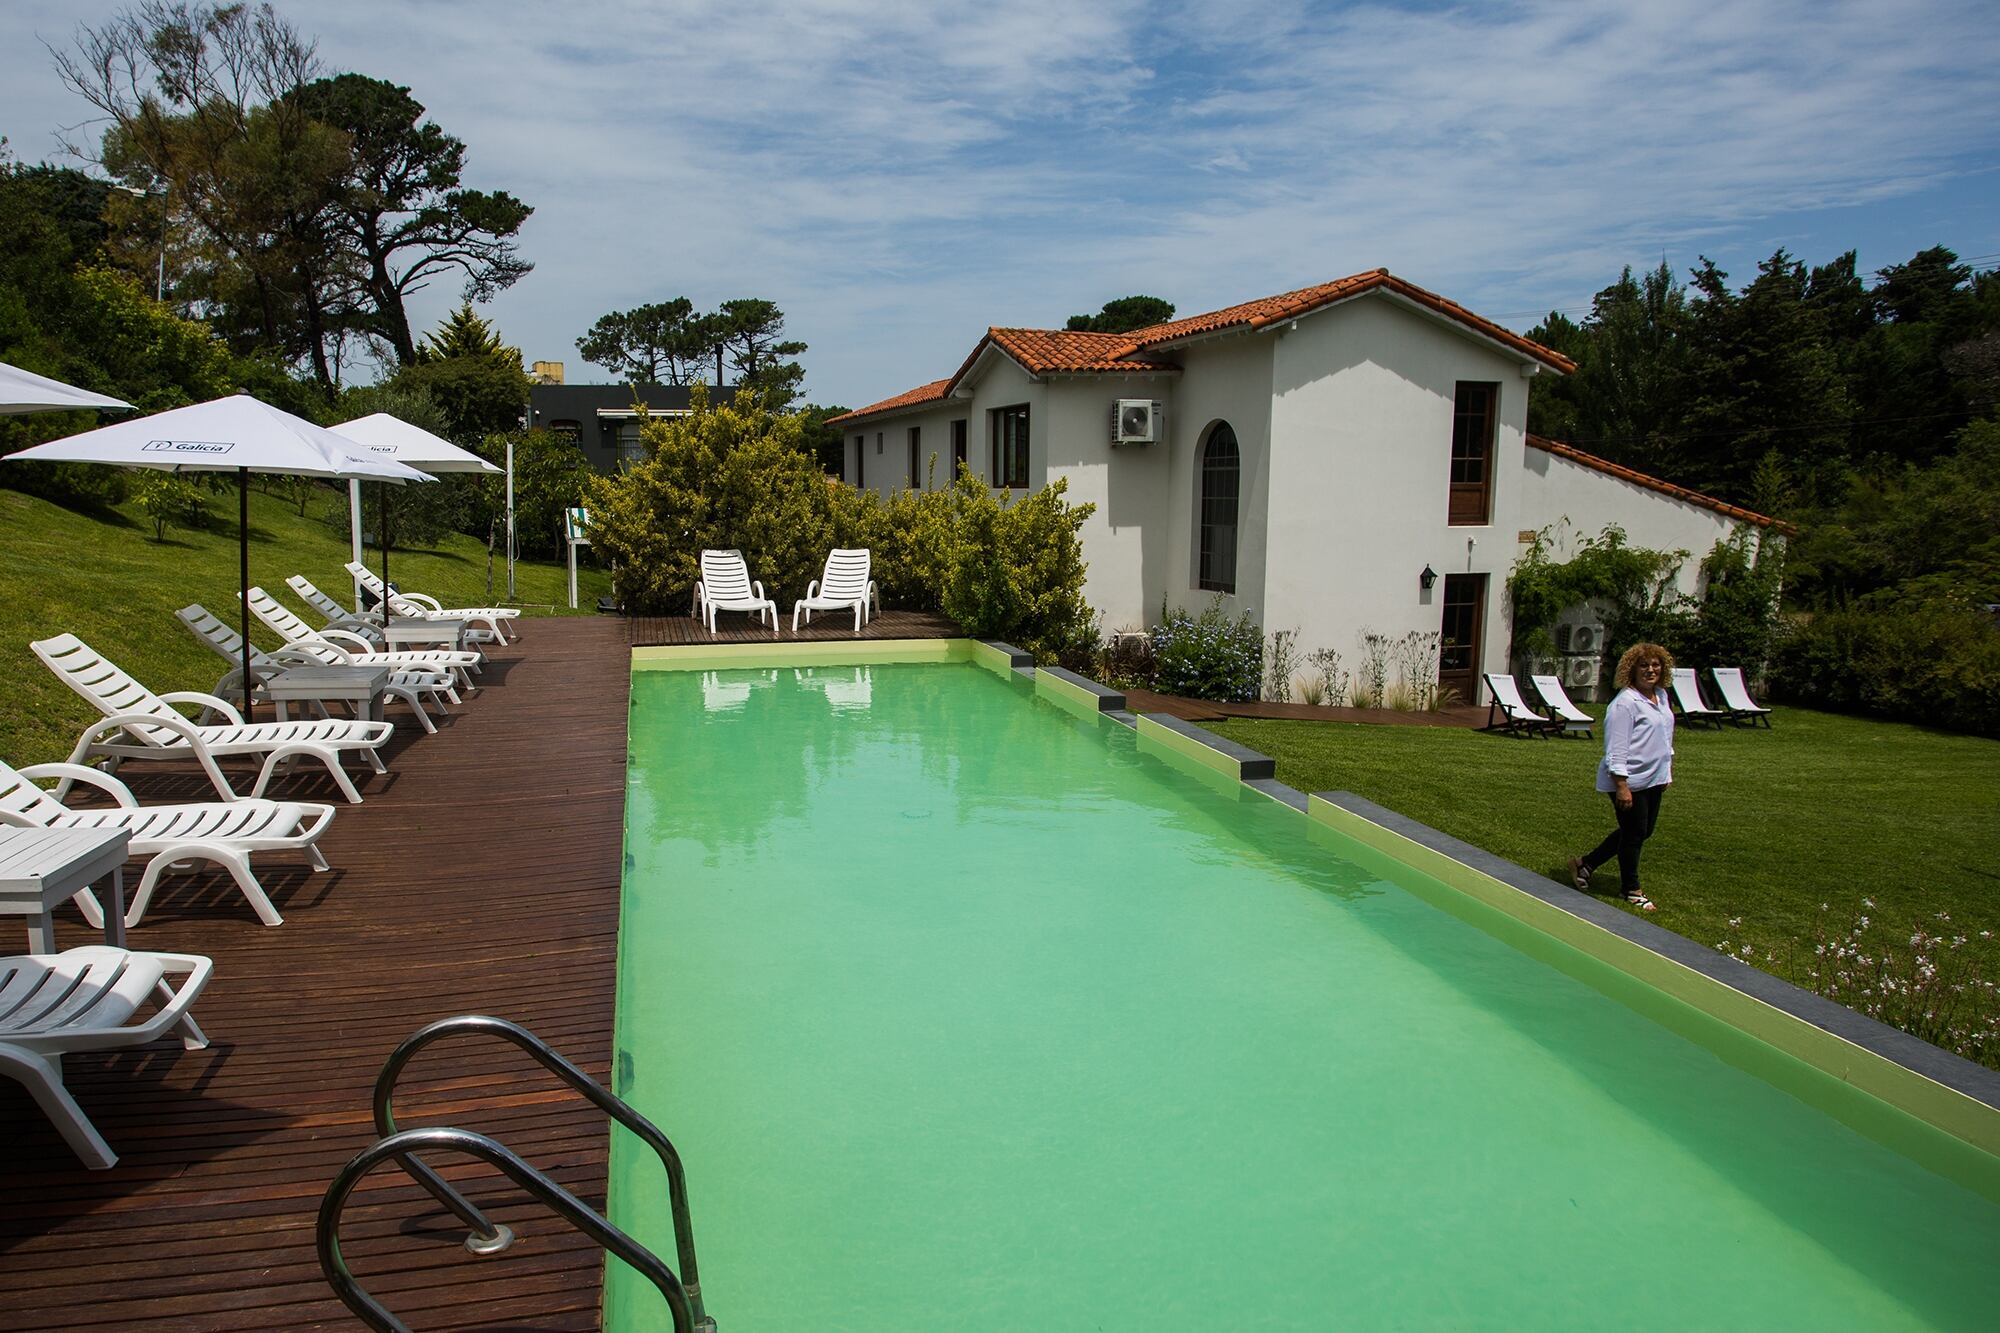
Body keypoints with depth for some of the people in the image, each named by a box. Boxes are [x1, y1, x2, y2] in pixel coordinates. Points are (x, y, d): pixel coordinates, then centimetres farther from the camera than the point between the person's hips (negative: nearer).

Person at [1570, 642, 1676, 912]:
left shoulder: (1661, 696, 10)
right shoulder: (1625, 703, -18)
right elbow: (1616, 749, -21)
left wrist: (1667, 772, 24)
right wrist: (1622, 786, -24)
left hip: (1654, 779, 9)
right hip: (1630, 781, -9)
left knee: (1643, 832, 15)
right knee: (1634, 834, 2)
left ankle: (1584, 864, 26)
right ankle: (1631, 890, 20)